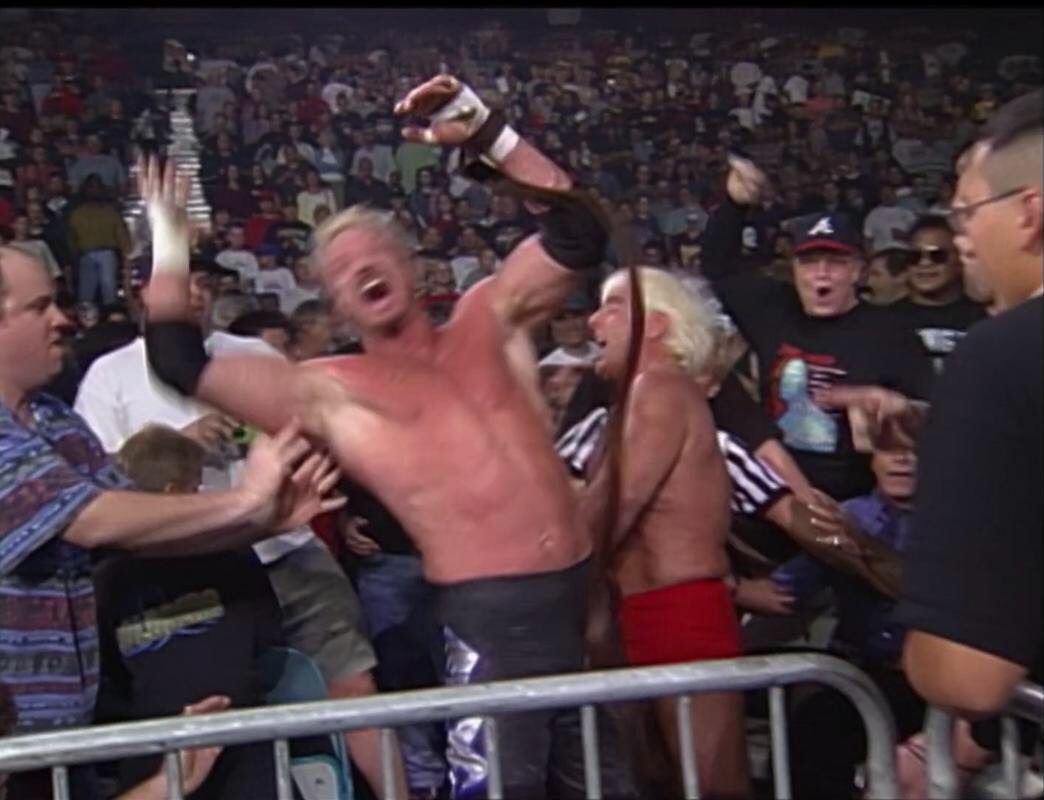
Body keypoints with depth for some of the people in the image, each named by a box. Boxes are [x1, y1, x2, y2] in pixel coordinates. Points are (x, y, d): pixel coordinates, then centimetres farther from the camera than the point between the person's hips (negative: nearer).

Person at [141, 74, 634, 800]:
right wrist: (170, 245, 3)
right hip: (489, 610, -4)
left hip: (578, 592, 4)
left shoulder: (488, 320, 12)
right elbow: (185, 366, -2)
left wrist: (488, 133, 3)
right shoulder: (331, 391, 4)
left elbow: (578, 233, 8)